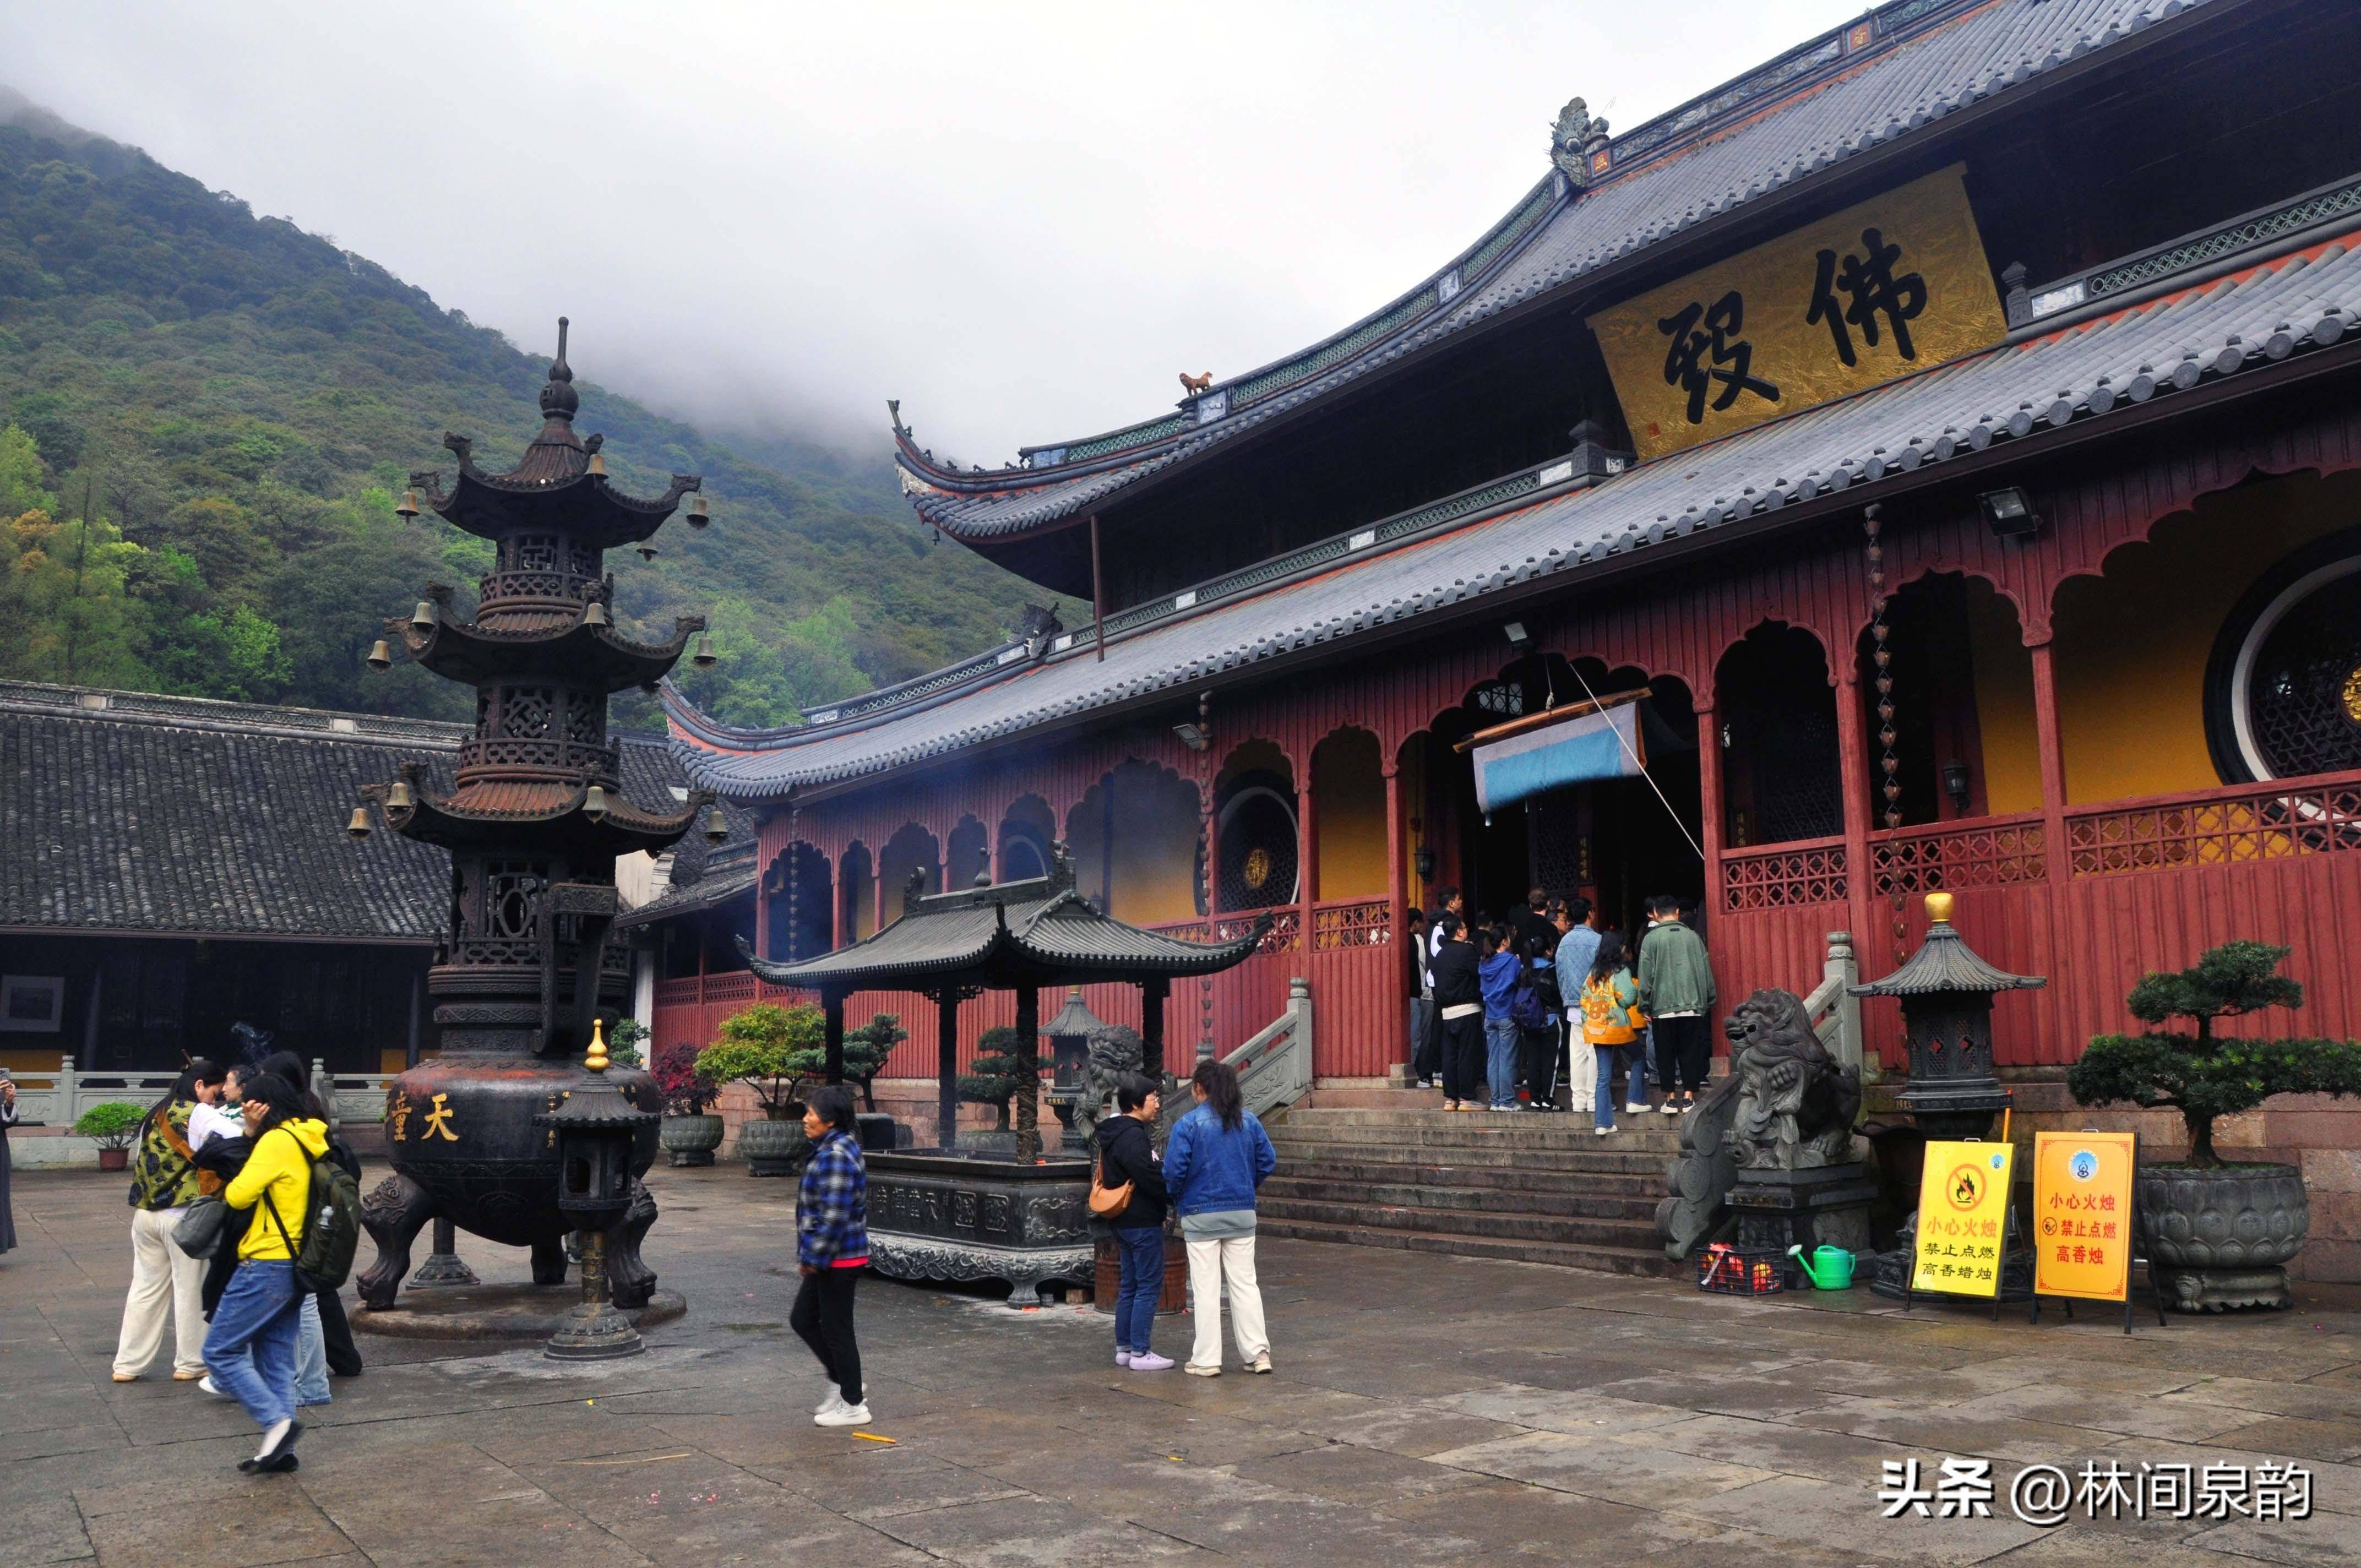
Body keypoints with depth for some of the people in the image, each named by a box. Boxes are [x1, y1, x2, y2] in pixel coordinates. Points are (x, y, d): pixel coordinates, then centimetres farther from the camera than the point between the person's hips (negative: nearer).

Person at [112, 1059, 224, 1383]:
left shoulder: (155, 1115, 12)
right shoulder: (199, 1115, -12)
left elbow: (139, 1160, 17)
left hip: (145, 1214, 7)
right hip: (184, 1216, -7)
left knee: (145, 1287, 13)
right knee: (190, 1290, 4)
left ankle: (127, 1365, 16)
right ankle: (190, 1363, 11)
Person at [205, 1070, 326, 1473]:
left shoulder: (278, 1141, -15)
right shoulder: (305, 1140, 13)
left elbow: (240, 1194, -16)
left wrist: (224, 1191, 5)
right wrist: (252, 1133, 6)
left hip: (266, 1265, -9)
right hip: (291, 1267, 9)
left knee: (221, 1351, 0)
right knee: (277, 1360, 11)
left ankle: (277, 1422, -8)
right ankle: (280, 1448, 11)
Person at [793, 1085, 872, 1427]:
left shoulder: (836, 1155, -22)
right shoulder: (833, 1149, 11)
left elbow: (834, 1215, -25)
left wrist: (813, 1257, -19)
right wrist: (811, 1256, 22)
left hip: (838, 1258, -10)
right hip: (830, 1259, 10)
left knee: (836, 1329, 1)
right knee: (802, 1319, 17)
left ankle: (853, 1405, 14)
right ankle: (844, 1384, 27)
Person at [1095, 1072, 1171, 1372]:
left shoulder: (1116, 1133, 14)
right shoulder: (1132, 1136, -19)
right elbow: (1151, 1177, -23)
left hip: (1125, 1221, 10)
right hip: (1143, 1222, -10)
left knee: (1130, 1286, 15)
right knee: (1150, 1286, -4)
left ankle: (1124, 1348, 20)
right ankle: (1140, 1353, -1)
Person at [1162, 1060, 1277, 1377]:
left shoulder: (1188, 1124, -12)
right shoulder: (1248, 1121, 2)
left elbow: (1174, 1170, -15)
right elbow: (1268, 1161, 4)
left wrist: (1177, 1198, 5)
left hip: (1201, 1215, -4)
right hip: (1242, 1213, 4)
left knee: (1205, 1287, 4)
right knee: (1245, 1283, 11)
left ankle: (1207, 1359, 7)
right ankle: (1257, 1352, 9)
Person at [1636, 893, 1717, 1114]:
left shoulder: (1651, 939, -4)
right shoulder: (1693, 936, 5)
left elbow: (1646, 977, -3)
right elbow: (1706, 971, 9)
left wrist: (1646, 1007, 4)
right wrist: (1707, 1001, 18)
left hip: (1663, 1007, -2)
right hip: (1692, 1005, 2)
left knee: (1666, 1055, 6)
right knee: (1691, 1053, 7)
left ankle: (1671, 1098, 8)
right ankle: (1689, 1097, 4)